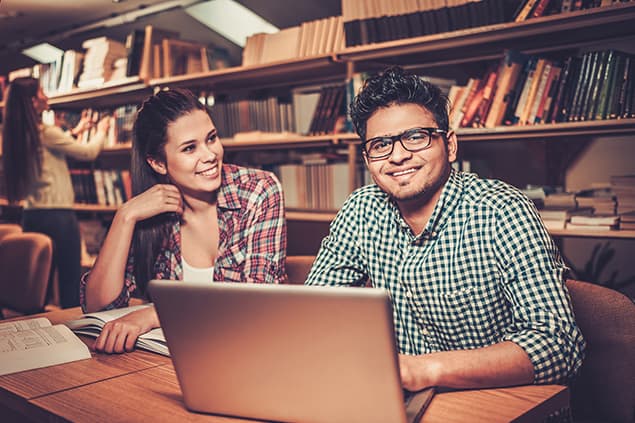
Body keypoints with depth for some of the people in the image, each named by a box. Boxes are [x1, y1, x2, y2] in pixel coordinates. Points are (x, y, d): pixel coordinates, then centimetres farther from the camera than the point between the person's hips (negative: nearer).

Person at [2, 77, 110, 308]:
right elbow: (89, 152, -4)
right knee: (70, 280, 0)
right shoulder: (47, 133, -13)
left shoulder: (19, 136, 9)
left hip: (31, 215, 8)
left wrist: (75, 131, 35)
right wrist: (101, 130, 15)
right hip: (58, 215, -8)